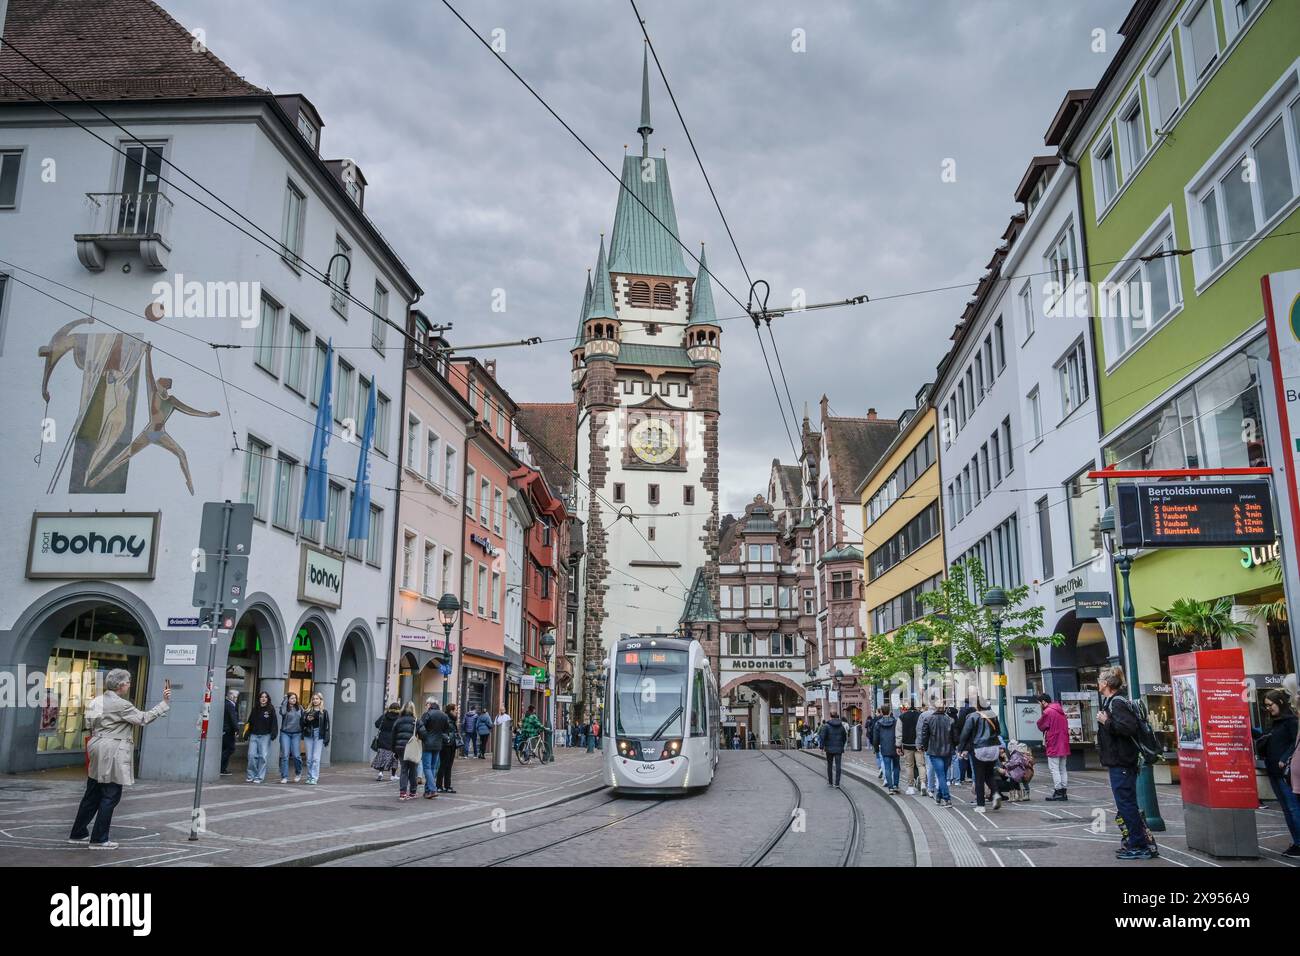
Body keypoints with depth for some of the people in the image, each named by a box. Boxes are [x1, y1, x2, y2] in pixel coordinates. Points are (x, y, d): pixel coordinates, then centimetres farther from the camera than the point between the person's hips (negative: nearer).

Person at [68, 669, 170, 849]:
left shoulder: (97, 701, 10)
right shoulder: (121, 705, -16)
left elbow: (89, 725, 16)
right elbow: (143, 718, -15)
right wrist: (165, 703, -13)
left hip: (97, 753, 9)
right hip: (112, 755, -9)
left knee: (92, 795, 17)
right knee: (110, 797, 0)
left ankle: (78, 833, 25)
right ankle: (99, 839, 4)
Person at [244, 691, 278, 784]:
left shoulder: (271, 709, -1)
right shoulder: (255, 709, 9)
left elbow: (274, 722, -5)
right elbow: (250, 722, 12)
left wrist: (273, 733, -15)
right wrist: (247, 733, 8)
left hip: (265, 735, -3)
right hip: (254, 735, 3)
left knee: (263, 756, -2)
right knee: (251, 755, -1)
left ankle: (259, 777, 4)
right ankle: (251, 775, 12)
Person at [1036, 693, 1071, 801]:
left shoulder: (1047, 712, -13)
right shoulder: (1061, 711, 14)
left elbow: (1041, 726, -7)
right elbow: (1066, 727, 17)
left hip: (1053, 745, -9)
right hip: (1064, 744, 9)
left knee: (1054, 768, -5)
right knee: (1062, 768, 12)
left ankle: (1058, 791, -7)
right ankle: (1064, 791, 12)